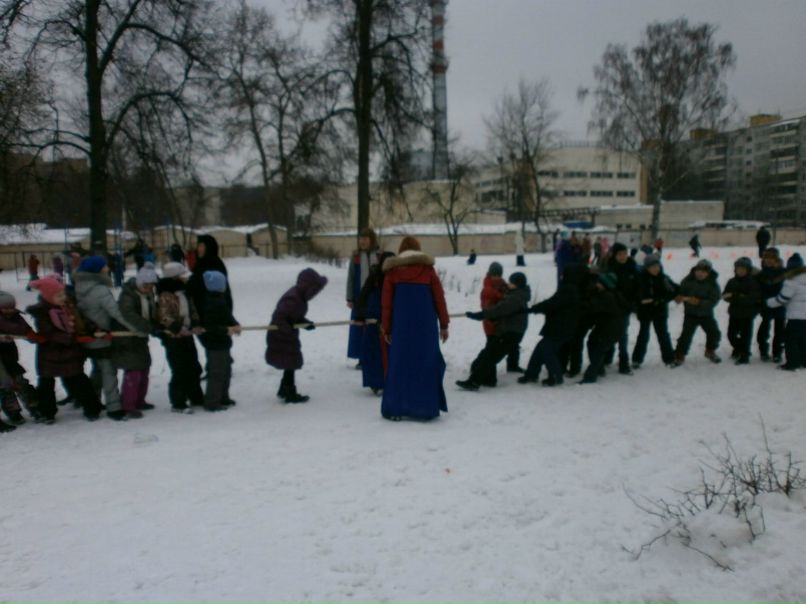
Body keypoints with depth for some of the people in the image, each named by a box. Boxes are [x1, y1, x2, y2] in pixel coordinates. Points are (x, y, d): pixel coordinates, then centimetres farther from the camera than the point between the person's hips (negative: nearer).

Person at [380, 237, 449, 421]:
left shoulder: (392, 270, 7)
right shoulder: (427, 269, 6)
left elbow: (386, 302, 6)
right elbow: (439, 298, 4)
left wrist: (386, 328, 12)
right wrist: (444, 324, 10)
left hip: (401, 325, 1)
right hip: (426, 325, -1)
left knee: (399, 365, 6)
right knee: (427, 363, 6)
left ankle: (395, 409, 5)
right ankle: (427, 408, 7)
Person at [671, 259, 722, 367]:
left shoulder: (713, 284, -12)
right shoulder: (688, 280, -12)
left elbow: (714, 300, -17)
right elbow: (680, 291, -6)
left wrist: (699, 302, -32)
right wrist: (679, 297, -31)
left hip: (706, 314, 2)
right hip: (690, 313, -2)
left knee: (714, 333, 3)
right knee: (686, 334, -12)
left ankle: (710, 351, 30)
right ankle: (679, 356, 1)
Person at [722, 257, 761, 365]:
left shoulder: (753, 282, -11)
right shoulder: (732, 282, 5)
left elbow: (754, 298, -21)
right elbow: (725, 295, 1)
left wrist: (735, 297, -26)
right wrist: (740, 297, -19)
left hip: (747, 314, -5)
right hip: (734, 313, 5)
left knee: (745, 335, -1)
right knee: (731, 334, 12)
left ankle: (744, 356, 12)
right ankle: (738, 349, 37)